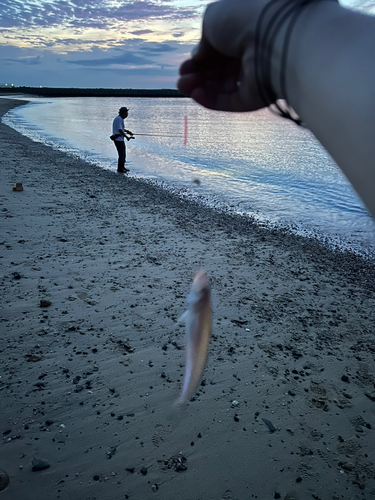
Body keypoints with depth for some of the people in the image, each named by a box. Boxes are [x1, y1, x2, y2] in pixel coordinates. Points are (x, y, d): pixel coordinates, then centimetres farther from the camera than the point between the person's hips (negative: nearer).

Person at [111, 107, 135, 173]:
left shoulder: (120, 119, 13)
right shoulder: (118, 119, -17)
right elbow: (120, 130, -24)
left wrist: (128, 131, 13)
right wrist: (127, 137, -24)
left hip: (121, 139, 10)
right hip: (118, 139, -10)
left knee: (123, 153, 16)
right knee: (121, 154, -7)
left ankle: (122, 167, 26)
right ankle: (119, 168, 2)